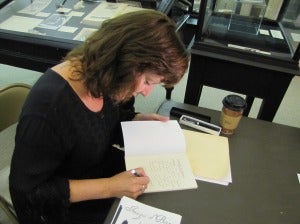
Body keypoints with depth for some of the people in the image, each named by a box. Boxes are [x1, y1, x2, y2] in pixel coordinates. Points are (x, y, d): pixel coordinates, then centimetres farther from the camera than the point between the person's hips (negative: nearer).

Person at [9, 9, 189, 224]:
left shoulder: (103, 79, -13)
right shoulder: (48, 108, -34)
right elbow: (28, 190, -22)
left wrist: (142, 121, -13)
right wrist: (109, 188, -28)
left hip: (104, 171, 6)